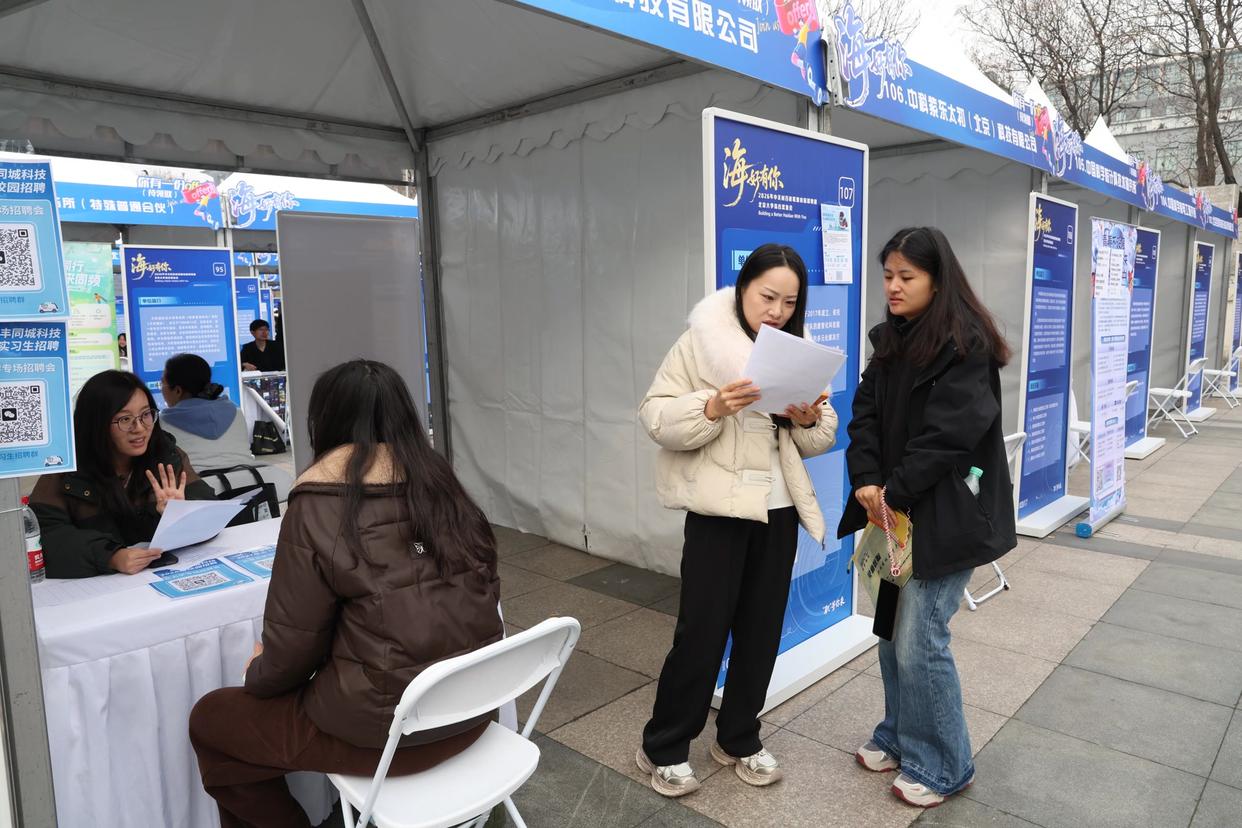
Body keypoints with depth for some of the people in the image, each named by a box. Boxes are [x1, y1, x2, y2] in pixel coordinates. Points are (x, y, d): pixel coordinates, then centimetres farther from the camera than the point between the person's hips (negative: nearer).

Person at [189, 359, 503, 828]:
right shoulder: (439, 479, 1)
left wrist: (258, 673, 13)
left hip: (387, 729, -6)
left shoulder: (321, 504, -15)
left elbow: (294, 642, -10)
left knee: (210, 720, 16)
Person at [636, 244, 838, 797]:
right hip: (719, 506, -5)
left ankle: (739, 738, 31)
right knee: (702, 628, 0)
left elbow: (822, 439, 11)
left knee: (762, 628, 12)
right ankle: (663, 747, 19)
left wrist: (810, 419, -11)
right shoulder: (702, 340, -6)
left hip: (778, 507, 5)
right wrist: (712, 407, -27)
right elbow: (656, 417, -12)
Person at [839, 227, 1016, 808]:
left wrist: (893, 493, -16)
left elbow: (948, 434, -20)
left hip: (944, 515, -7)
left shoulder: (966, 345, -13)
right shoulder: (889, 341, 11)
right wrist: (867, 483, -10)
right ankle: (899, 738, 34)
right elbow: (866, 416, 5)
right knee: (891, 630, 14)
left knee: (919, 641, -3)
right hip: (893, 509, 7)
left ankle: (942, 766, 19)